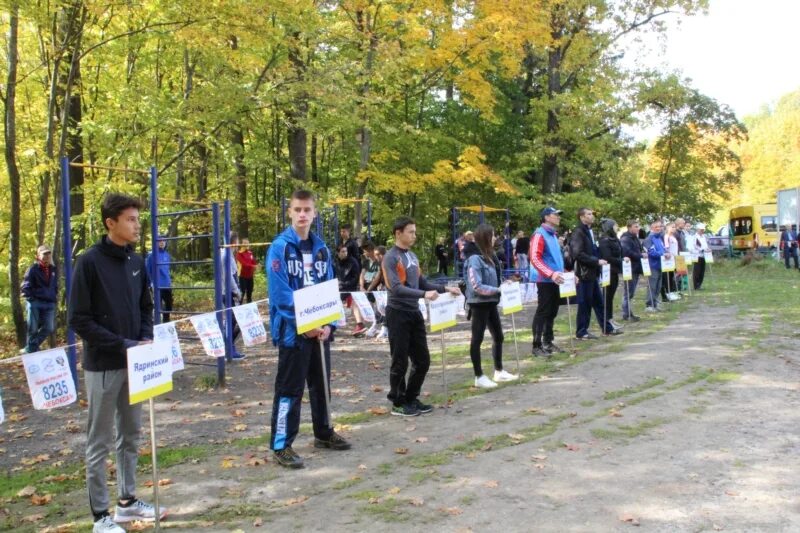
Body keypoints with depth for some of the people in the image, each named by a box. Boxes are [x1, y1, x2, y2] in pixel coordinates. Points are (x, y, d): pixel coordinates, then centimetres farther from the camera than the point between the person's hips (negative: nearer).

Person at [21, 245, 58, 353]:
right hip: (35, 303, -5)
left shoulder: (54, 270, 12)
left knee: (49, 328, 0)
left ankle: (32, 347, 20)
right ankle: (31, 350, 12)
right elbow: (25, 287, -2)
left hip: (49, 304, 5)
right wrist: (31, 298, -8)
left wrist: (55, 297, 12)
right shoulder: (33, 269, -4)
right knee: (33, 329, -2)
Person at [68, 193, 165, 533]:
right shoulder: (89, 262, -13)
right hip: (103, 366, -6)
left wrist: (146, 340, -2)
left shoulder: (136, 262, 7)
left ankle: (128, 501, 29)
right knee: (100, 441, 4)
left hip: (132, 363, 6)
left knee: (131, 435, 15)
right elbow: (79, 319, -15)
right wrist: (122, 345, -19)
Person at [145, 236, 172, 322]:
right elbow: (147, 269, -10)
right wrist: (150, 283, -12)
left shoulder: (167, 255, 8)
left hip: (167, 285, 6)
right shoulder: (152, 254, -11)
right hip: (157, 286, -6)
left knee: (168, 305, 13)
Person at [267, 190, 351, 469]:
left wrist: (328, 324, -5)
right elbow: (280, 293, -16)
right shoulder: (280, 247, -10)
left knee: (321, 383, 18)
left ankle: (324, 433, 33)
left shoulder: (321, 248, 8)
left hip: (320, 329, 6)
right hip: (292, 329, -6)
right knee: (290, 388, -3)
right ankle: (281, 445, 5)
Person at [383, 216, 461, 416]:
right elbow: (396, 288, -22)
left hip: (414, 312, 8)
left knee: (422, 360, 10)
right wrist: (424, 294, -32)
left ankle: (411, 398, 24)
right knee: (400, 362, 0)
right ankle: (398, 403, 12)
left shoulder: (413, 256, 13)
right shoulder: (391, 257, -12)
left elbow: (422, 283, 16)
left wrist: (445, 288, 5)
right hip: (398, 313, -8)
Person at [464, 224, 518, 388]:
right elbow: (477, 286, -22)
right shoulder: (475, 259, -18)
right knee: (478, 338, 1)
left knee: (498, 336, 16)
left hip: (491, 302, 9)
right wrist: (498, 290, -20)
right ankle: (479, 377, 9)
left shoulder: (491, 256, 6)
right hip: (479, 303, -9)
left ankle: (499, 371, 30)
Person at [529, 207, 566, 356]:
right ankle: (537, 346, -4)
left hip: (554, 280, 9)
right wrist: (551, 274, -30)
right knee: (543, 312, -8)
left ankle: (548, 342, 24)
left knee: (553, 311, 14)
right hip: (544, 280, -9)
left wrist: (562, 272, 18)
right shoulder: (540, 235, -13)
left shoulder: (553, 234, 16)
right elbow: (534, 258, -22)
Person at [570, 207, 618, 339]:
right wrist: (596, 261, -19)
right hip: (584, 273, -9)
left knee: (598, 301, 14)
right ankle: (581, 332, 7)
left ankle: (607, 328, 22)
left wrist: (599, 260, 8)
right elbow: (578, 254, -22)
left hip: (592, 273, 9)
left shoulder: (589, 231, 16)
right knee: (584, 303, -2)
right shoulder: (578, 232, -14)